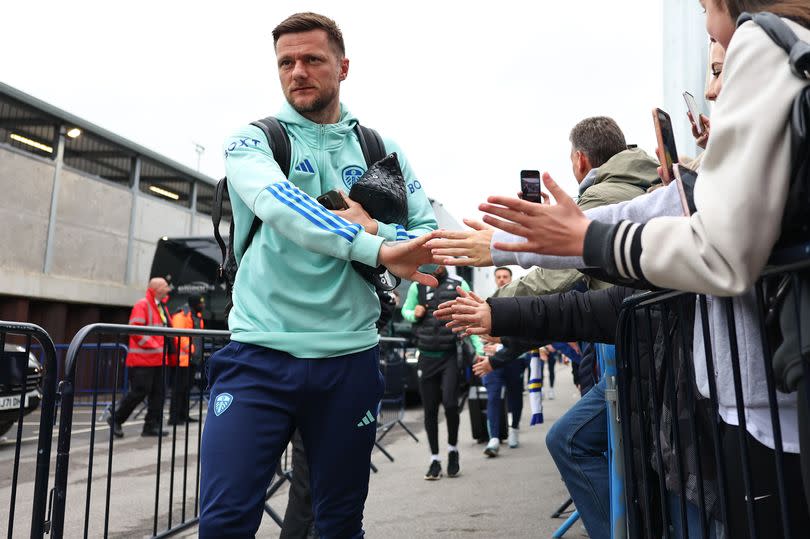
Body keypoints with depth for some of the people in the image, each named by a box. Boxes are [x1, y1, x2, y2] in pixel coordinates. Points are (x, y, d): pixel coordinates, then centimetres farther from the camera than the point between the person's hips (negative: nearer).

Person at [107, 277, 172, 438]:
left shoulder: (161, 307, 17)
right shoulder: (142, 305, -9)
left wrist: (162, 348, 12)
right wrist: (152, 346, -18)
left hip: (158, 359, 9)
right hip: (142, 359, -8)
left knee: (157, 393, 6)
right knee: (139, 392, -6)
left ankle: (151, 426, 11)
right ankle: (116, 419, 11)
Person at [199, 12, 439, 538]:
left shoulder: (380, 150, 10)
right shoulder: (253, 140, 2)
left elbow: (432, 236, 6)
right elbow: (277, 203, -21)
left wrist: (371, 227, -13)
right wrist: (376, 248, -33)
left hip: (349, 359, 2)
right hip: (260, 354, -2)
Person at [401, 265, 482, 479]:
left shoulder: (459, 284, 0)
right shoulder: (417, 287, 2)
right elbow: (405, 310, 17)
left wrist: (479, 349, -7)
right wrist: (414, 314, -6)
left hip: (450, 355, -1)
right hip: (426, 356, 2)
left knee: (450, 403, -12)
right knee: (430, 410, 6)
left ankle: (453, 449, 15)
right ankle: (435, 459, 20)